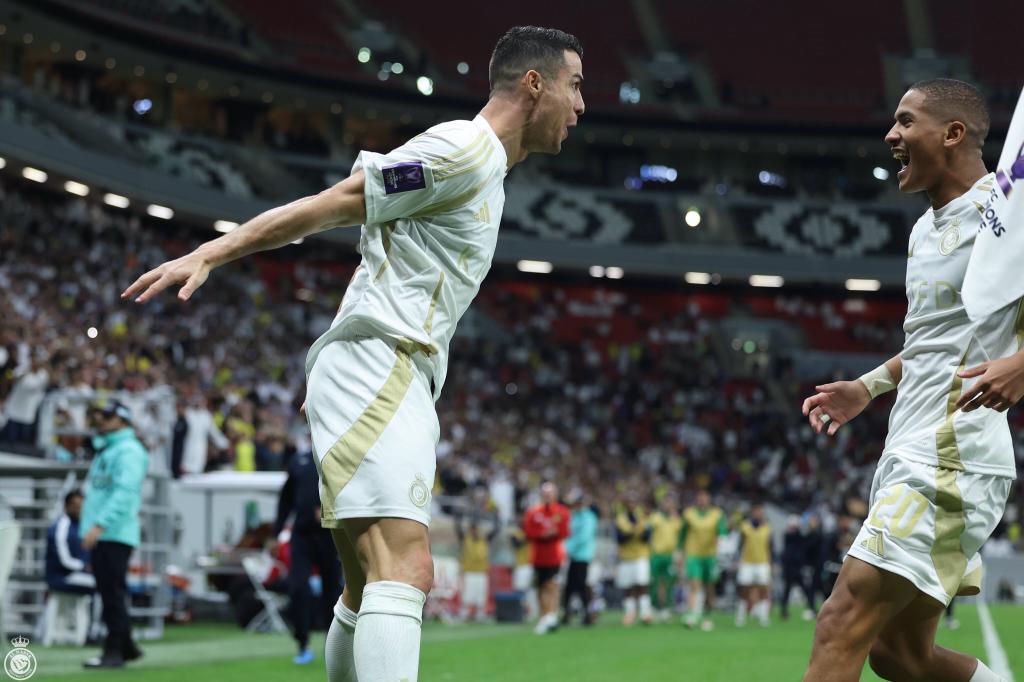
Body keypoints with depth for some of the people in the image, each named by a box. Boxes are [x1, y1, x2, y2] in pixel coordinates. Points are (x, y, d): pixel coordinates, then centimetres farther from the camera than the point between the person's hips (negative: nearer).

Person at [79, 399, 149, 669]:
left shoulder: (128, 451, -10)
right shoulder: (105, 449, 21)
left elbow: (124, 493, -21)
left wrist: (99, 525, -27)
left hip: (115, 534, -10)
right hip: (100, 535, 10)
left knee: (113, 593, -9)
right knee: (109, 593, 12)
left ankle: (114, 650, -8)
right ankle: (126, 646, 20)